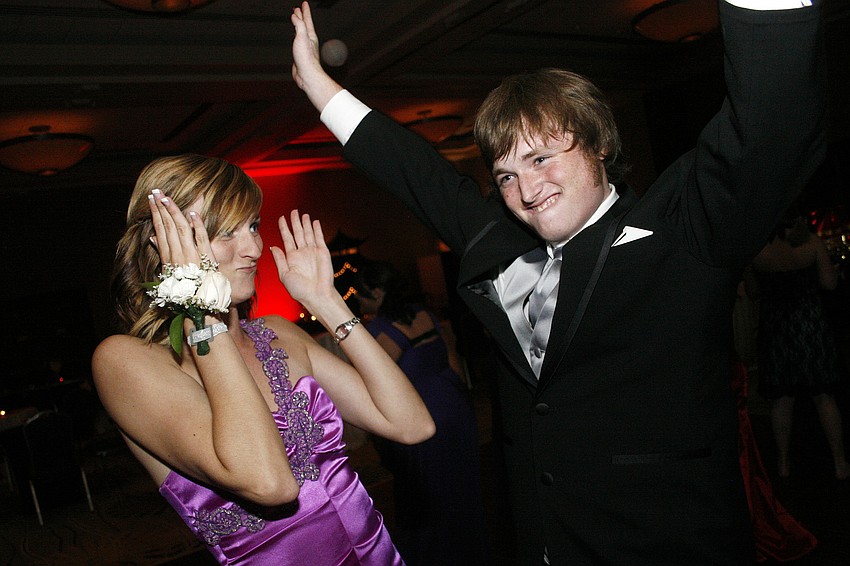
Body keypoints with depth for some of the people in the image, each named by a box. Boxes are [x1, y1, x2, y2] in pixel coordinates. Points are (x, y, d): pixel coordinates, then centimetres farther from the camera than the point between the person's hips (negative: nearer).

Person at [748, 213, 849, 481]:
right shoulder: (812, 242, -9)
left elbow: (754, 292, 2)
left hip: (774, 327, 1)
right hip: (811, 324, 0)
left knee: (781, 399, 9)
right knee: (824, 396, 10)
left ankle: (784, 462, 17)